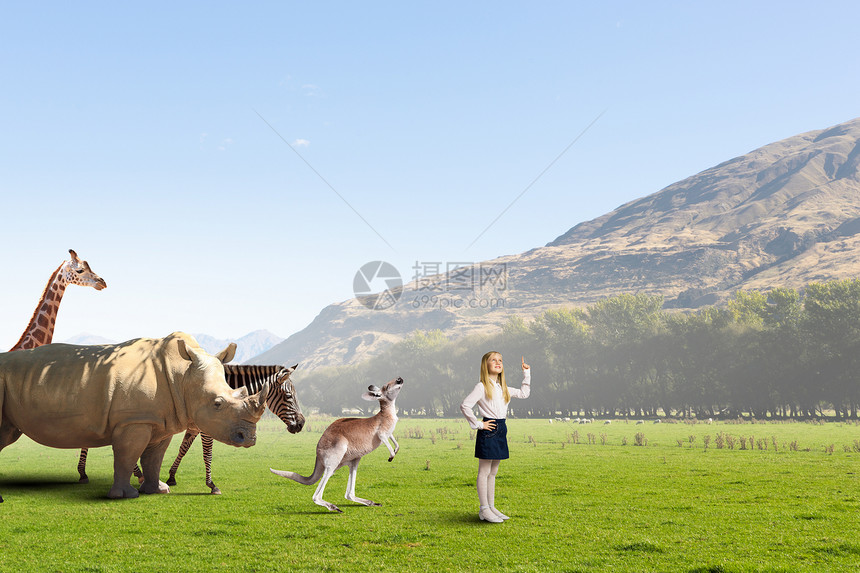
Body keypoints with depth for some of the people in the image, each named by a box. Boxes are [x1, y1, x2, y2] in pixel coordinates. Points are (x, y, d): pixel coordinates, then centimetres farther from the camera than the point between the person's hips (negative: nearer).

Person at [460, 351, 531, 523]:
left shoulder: (503, 388, 14)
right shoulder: (482, 387, -9)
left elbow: (524, 393, 24)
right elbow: (465, 406, -17)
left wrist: (526, 373, 19)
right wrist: (478, 424, -13)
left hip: (501, 430, 8)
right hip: (488, 431, -7)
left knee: (493, 472, 14)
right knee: (484, 471, -1)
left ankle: (491, 507, 20)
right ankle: (484, 510, 4)